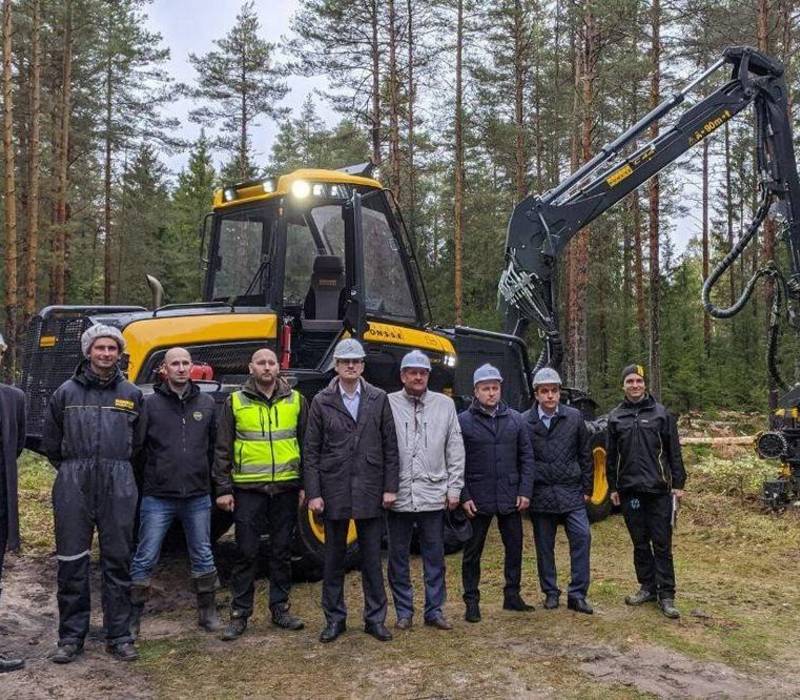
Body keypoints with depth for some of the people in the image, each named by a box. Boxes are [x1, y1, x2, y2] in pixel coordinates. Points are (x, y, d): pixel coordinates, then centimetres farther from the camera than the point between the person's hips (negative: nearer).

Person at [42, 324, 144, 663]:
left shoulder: (131, 394, 8)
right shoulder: (66, 392, 5)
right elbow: (50, 441, 13)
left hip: (119, 487, 1)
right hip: (73, 486, 0)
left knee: (118, 562, 5)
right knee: (71, 562, 3)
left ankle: (119, 636, 14)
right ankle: (71, 636, 15)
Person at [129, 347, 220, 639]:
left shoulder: (206, 404, 6)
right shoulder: (150, 404, -3)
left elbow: (215, 448, 11)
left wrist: (216, 484, 9)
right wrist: (140, 485, -5)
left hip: (197, 497, 3)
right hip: (157, 497, -3)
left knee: (203, 557, 13)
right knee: (145, 559, 2)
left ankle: (208, 612, 27)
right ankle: (132, 618, 15)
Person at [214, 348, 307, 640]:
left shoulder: (295, 400, 6)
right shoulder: (235, 402, 2)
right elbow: (223, 449, 3)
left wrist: (306, 484, 5)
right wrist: (223, 488, -3)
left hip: (286, 488, 2)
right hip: (248, 489, -2)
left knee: (282, 551, 10)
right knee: (246, 553, 3)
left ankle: (280, 608, 22)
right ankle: (239, 614, 13)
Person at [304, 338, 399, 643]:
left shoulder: (379, 399, 3)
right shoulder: (321, 402, 0)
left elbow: (390, 446, 3)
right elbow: (311, 451, 0)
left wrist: (390, 487, -2)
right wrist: (313, 493, -5)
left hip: (370, 491, 0)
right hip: (334, 490, 0)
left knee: (372, 558, 8)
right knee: (334, 557, 10)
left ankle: (375, 618, 19)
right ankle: (335, 618, 22)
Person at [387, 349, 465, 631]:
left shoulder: (445, 404, 5)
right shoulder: (388, 404, -2)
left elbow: (455, 451, 7)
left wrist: (454, 488, 3)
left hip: (433, 495, 1)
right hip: (398, 495, -1)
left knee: (435, 557, 10)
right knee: (398, 557, 9)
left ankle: (435, 610, 22)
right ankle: (404, 611, 22)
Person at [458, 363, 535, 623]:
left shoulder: (515, 419, 5)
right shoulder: (463, 421, -5)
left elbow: (526, 457, 7)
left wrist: (525, 491, -1)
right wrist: (464, 496, -9)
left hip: (510, 498, 3)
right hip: (478, 500, -3)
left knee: (515, 548, 12)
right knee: (472, 552, 6)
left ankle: (512, 596, 28)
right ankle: (472, 602, 18)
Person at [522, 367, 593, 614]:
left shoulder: (574, 418, 2)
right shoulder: (524, 422, -3)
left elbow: (585, 455, 7)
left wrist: (587, 488, 5)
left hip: (571, 492, 1)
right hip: (540, 494, -1)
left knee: (582, 537, -7)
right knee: (544, 546, 8)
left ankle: (577, 594, 4)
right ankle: (550, 592, 23)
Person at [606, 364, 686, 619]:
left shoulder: (660, 413, 2)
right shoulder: (615, 417, 8)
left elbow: (674, 451, 1)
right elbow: (612, 456, 11)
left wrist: (678, 483, -3)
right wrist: (613, 487, 9)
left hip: (658, 490, -2)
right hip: (629, 490, 3)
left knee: (662, 543, -1)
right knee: (640, 543, 11)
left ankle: (666, 594, 4)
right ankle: (647, 587, 23)